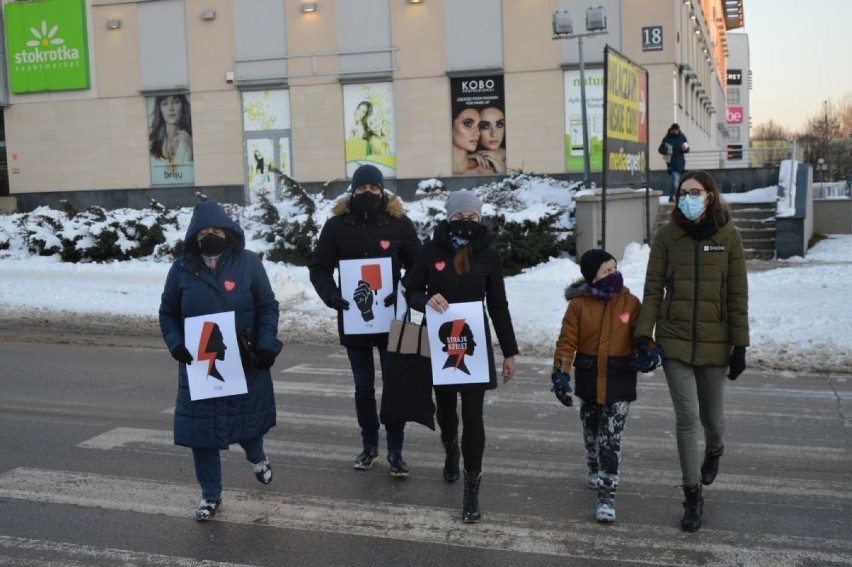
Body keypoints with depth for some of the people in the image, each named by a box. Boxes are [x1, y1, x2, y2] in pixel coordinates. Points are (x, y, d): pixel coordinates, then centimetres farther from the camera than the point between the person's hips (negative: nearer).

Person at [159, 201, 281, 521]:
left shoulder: (248, 263, -5)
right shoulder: (182, 269, -1)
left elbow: (268, 307, -2)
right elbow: (167, 314, 6)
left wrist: (266, 345, -13)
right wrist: (175, 344, -11)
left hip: (246, 363, -1)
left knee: (248, 418, 14)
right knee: (201, 429, 4)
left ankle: (256, 456, 50)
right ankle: (211, 495, 21)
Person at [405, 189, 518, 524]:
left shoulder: (488, 255, -3)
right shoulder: (432, 250, -6)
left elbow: (498, 306, 3)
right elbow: (411, 290, 2)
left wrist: (509, 352, 3)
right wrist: (427, 301, -22)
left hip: (474, 345, -1)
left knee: (472, 416, -6)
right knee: (445, 407, 19)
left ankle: (472, 490, 3)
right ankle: (450, 452, 50)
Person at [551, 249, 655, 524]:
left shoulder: (630, 302, -6)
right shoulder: (579, 304, -8)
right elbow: (567, 341, -9)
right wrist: (560, 372, -18)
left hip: (620, 381, -1)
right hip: (589, 379, 2)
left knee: (611, 439, -6)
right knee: (591, 431, 21)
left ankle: (606, 496, -2)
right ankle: (595, 470, 48)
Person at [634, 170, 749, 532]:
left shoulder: (728, 236, -2)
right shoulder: (667, 236, -1)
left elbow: (737, 295, -2)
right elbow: (653, 289, 0)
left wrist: (740, 345, -3)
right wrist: (643, 333, -9)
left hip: (714, 344, 0)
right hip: (675, 342, 0)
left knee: (712, 417, 14)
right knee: (687, 418, -2)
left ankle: (714, 451, 50)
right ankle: (693, 497, 11)